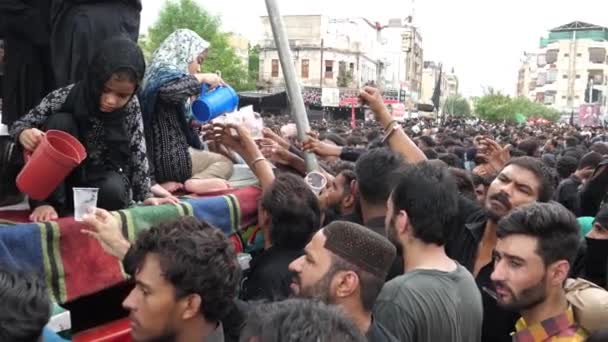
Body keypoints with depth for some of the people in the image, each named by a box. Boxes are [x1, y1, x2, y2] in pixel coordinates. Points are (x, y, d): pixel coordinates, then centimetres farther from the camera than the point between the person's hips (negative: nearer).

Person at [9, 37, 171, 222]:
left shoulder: (131, 108, -13)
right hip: (62, 180, 1)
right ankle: (46, 200, -20)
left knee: (114, 192, -36)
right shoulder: (65, 97, -16)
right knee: (60, 122, -24)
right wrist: (25, 134, -32)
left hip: (104, 181, -1)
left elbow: (138, 154, -7)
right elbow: (19, 125, -8)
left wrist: (146, 196, -16)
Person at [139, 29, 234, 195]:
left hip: (153, 161, 9)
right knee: (225, 162, 7)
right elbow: (167, 90, -36)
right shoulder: (167, 74, -10)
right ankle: (196, 182, -22)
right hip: (170, 158, -9)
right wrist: (201, 78, -23)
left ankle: (172, 183, 1)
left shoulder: (161, 75, 18)